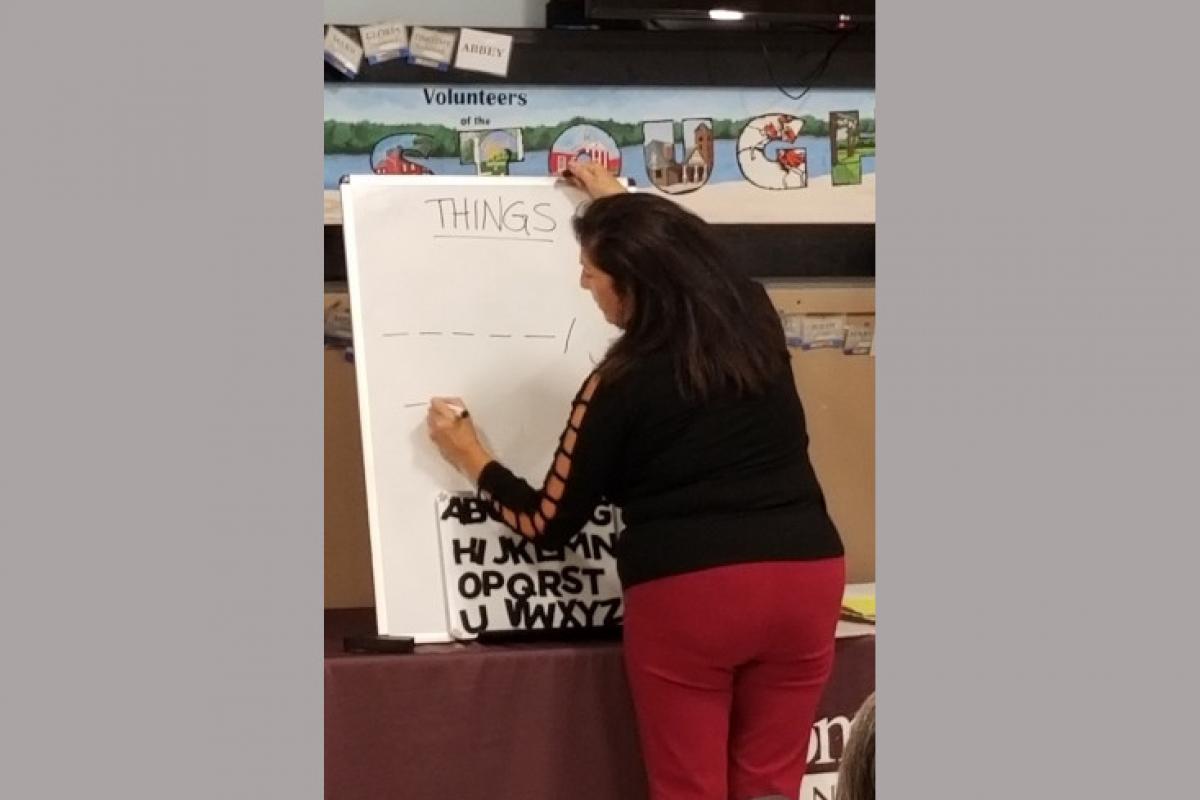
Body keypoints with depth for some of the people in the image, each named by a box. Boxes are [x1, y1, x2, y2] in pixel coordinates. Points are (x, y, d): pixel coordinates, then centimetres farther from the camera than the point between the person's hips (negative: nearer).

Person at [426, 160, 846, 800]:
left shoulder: (620, 384, -8)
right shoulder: (758, 321, 6)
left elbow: (550, 524, 2)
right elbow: (684, 262, 32)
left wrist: (471, 460, 16)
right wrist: (621, 205, 43)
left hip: (689, 594, -5)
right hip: (806, 575, 5)